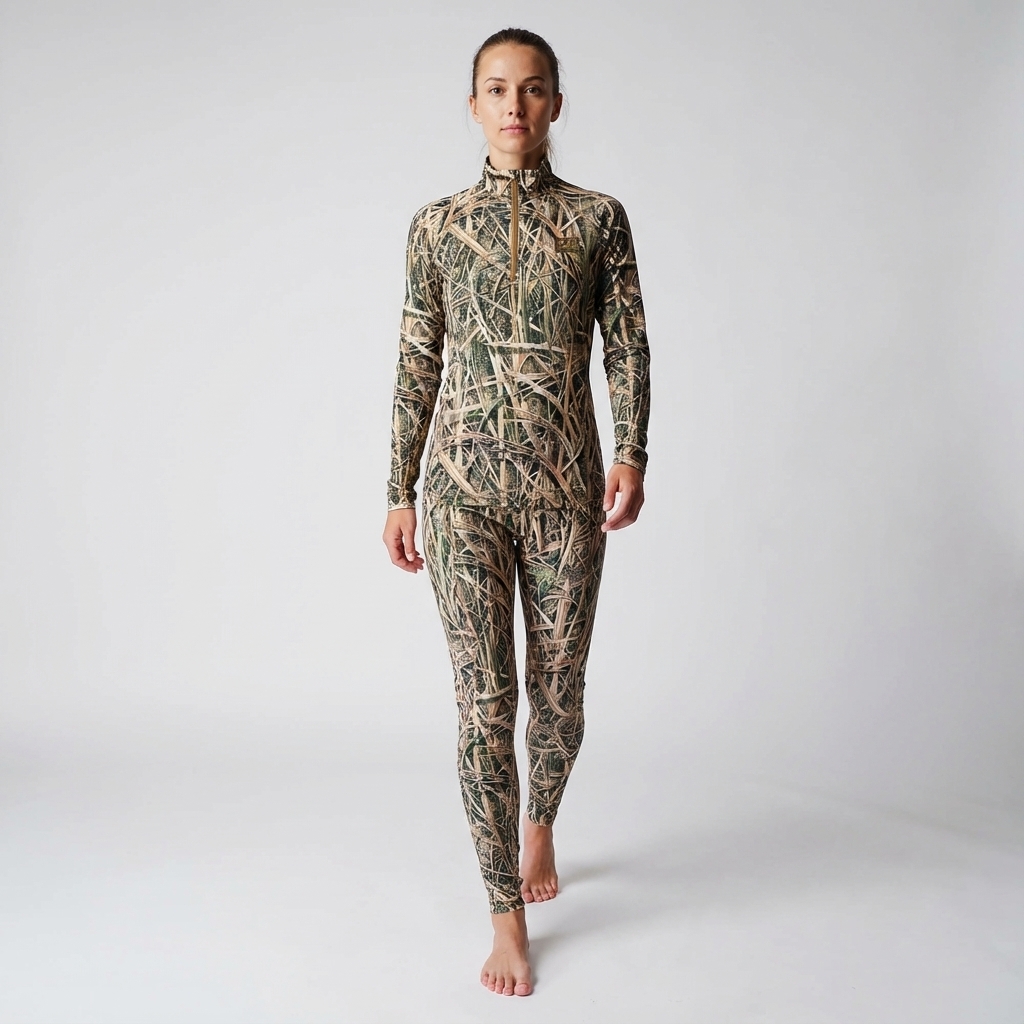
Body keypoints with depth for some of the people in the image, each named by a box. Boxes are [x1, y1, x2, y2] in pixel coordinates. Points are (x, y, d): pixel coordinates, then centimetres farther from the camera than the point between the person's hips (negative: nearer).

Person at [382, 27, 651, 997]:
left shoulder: (599, 217, 5)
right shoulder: (436, 225, 6)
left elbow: (628, 348, 3)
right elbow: (417, 364, 7)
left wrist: (631, 456, -12)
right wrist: (400, 493, 4)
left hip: (565, 482, 0)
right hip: (464, 482, 0)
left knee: (558, 689, 10)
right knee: (482, 701, 0)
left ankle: (540, 824, 44)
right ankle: (508, 915, 15)